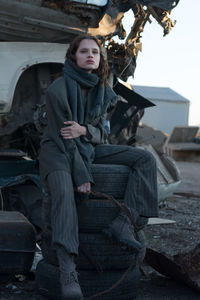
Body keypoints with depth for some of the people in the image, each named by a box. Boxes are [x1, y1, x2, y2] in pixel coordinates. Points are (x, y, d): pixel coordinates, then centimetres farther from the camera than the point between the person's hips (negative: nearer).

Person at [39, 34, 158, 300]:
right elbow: (63, 136, -17)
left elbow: (100, 131, 4)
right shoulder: (58, 89, -16)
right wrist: (82, 175, -20)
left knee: (145, 159, -8)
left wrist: (83, 130, -21)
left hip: (90, 148, 7)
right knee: (63, 192, -38)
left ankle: (123, 222, -22)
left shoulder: (101, 89, 3)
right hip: (59, 150, -6)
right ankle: (67, 273, -46)